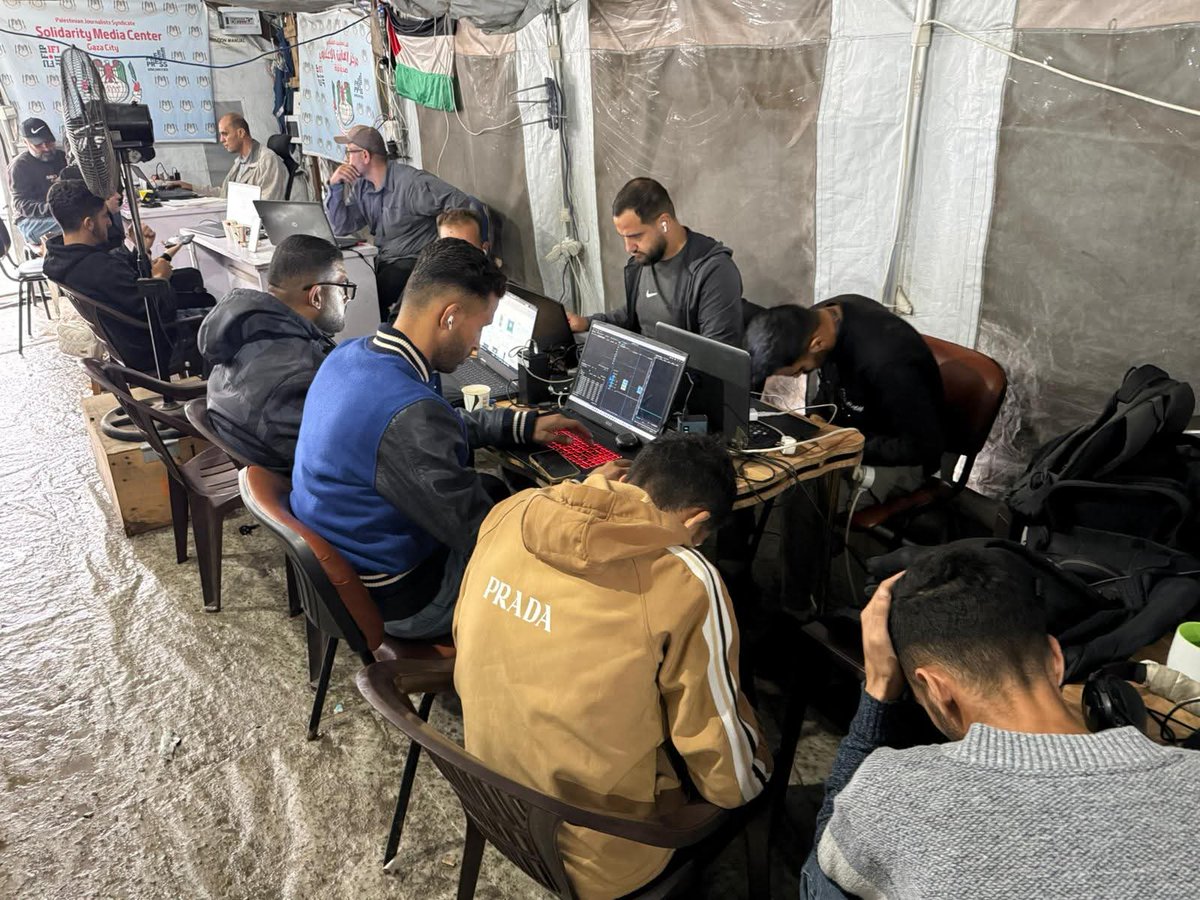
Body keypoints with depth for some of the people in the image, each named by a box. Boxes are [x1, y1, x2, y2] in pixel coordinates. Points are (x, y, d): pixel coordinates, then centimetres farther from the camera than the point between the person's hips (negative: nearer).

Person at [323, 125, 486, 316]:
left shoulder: (412, 182, -16)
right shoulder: (360, 187, 9)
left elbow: (469, 208, -20)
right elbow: (341, 227, 9)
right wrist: (335, 186, -2)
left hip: (415, 262, -7)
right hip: (383, 261, 8)